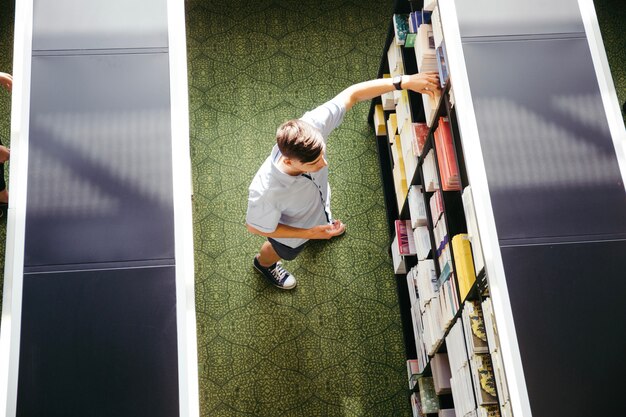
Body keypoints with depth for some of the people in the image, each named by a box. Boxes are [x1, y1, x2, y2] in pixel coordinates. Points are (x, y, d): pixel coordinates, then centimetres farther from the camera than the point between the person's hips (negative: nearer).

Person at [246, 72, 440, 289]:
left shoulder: (311, 127, -42)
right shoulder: (266, 192, -51)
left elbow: (352, 94, -31)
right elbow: (256, 227, -29)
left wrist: (403, 81, -41)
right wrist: (310, 234, -28)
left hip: (319, 202, 4)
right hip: (291, 230, -4)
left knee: (321, 215, 40)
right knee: (283, 252, 33)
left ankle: (321, 223, 78)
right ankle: (263, 263, 69)